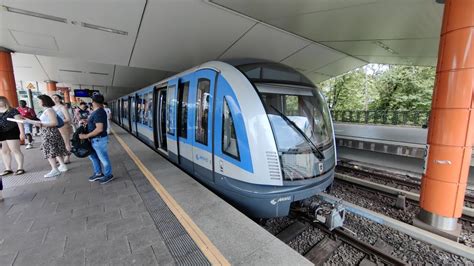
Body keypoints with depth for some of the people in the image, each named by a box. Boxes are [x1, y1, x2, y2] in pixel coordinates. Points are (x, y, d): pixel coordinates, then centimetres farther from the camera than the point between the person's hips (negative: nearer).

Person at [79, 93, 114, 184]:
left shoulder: (98, 112, -23)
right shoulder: (97, 111, 9)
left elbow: (99, 129, -29)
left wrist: (86, 136, -22)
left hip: (99, 140, -10)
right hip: (95, 140, 10)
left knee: (103, 158, 4)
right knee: (93, 156, 22)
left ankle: (108, 175, 21)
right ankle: (98, 173, 36)